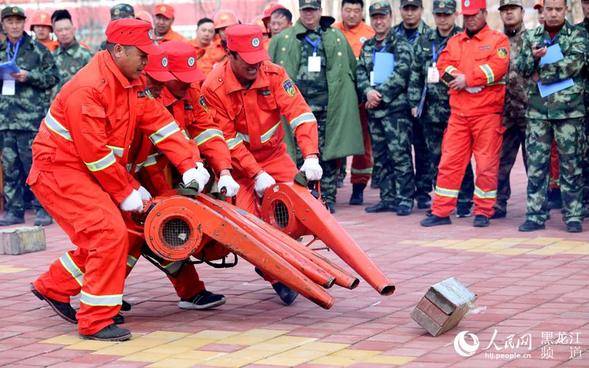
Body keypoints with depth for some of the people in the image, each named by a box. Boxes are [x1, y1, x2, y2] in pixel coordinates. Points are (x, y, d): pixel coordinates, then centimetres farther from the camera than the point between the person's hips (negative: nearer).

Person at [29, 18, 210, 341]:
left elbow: (160, 123, 1)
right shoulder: (88, 88, -25)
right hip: (59, 170, -10)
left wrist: (189, 165, -10)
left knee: (105, 238, 12)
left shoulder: (131, 83, 4)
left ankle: (52, 287, 30)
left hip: (91, 172, 10)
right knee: (109, 233, -17)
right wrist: (126, 192, -16)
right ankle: (95, 321, -9)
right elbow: (94, 153, -25)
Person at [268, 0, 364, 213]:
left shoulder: (336, 38, 10)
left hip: (328, 106, 1)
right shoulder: (283, 40, 7)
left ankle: (328, 199, 9)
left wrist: (343, 94, 9)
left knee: (329, 155, 2)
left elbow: (352, 67, 14)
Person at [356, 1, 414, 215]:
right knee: (381, 156, 9)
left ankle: (405, 199, -4)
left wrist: (380, 94, -14)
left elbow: (401, 75, -12)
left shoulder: (401, 45, -1)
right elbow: (360, 73, 8)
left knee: (399, 155, -9)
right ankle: (388, 198, 16)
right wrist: (368, 91, -11)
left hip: (396, 108, -6)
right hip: (373, 109, 6)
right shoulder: (367, 47, 17)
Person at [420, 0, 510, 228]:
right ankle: (441, 211, 6)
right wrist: (457, 78, -14)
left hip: (487, 112, -4)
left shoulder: (498, 40, 2)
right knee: (449, 162, 2)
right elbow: (443, 65, 5)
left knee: (486, 163, 0)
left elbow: (498, 67, -13)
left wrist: (468, 79, -16)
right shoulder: (454, 42, 17)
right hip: (458, 112, 4)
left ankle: (483, 212, 10)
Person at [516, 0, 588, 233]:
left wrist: (542, 74, -11)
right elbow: (522, 68, 6)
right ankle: (535, 215, 7)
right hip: (537, 109, 3)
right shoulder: (531, 36, 12)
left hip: (569, 108, -3)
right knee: (535, 163, 2)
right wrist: (534, 58, -15)